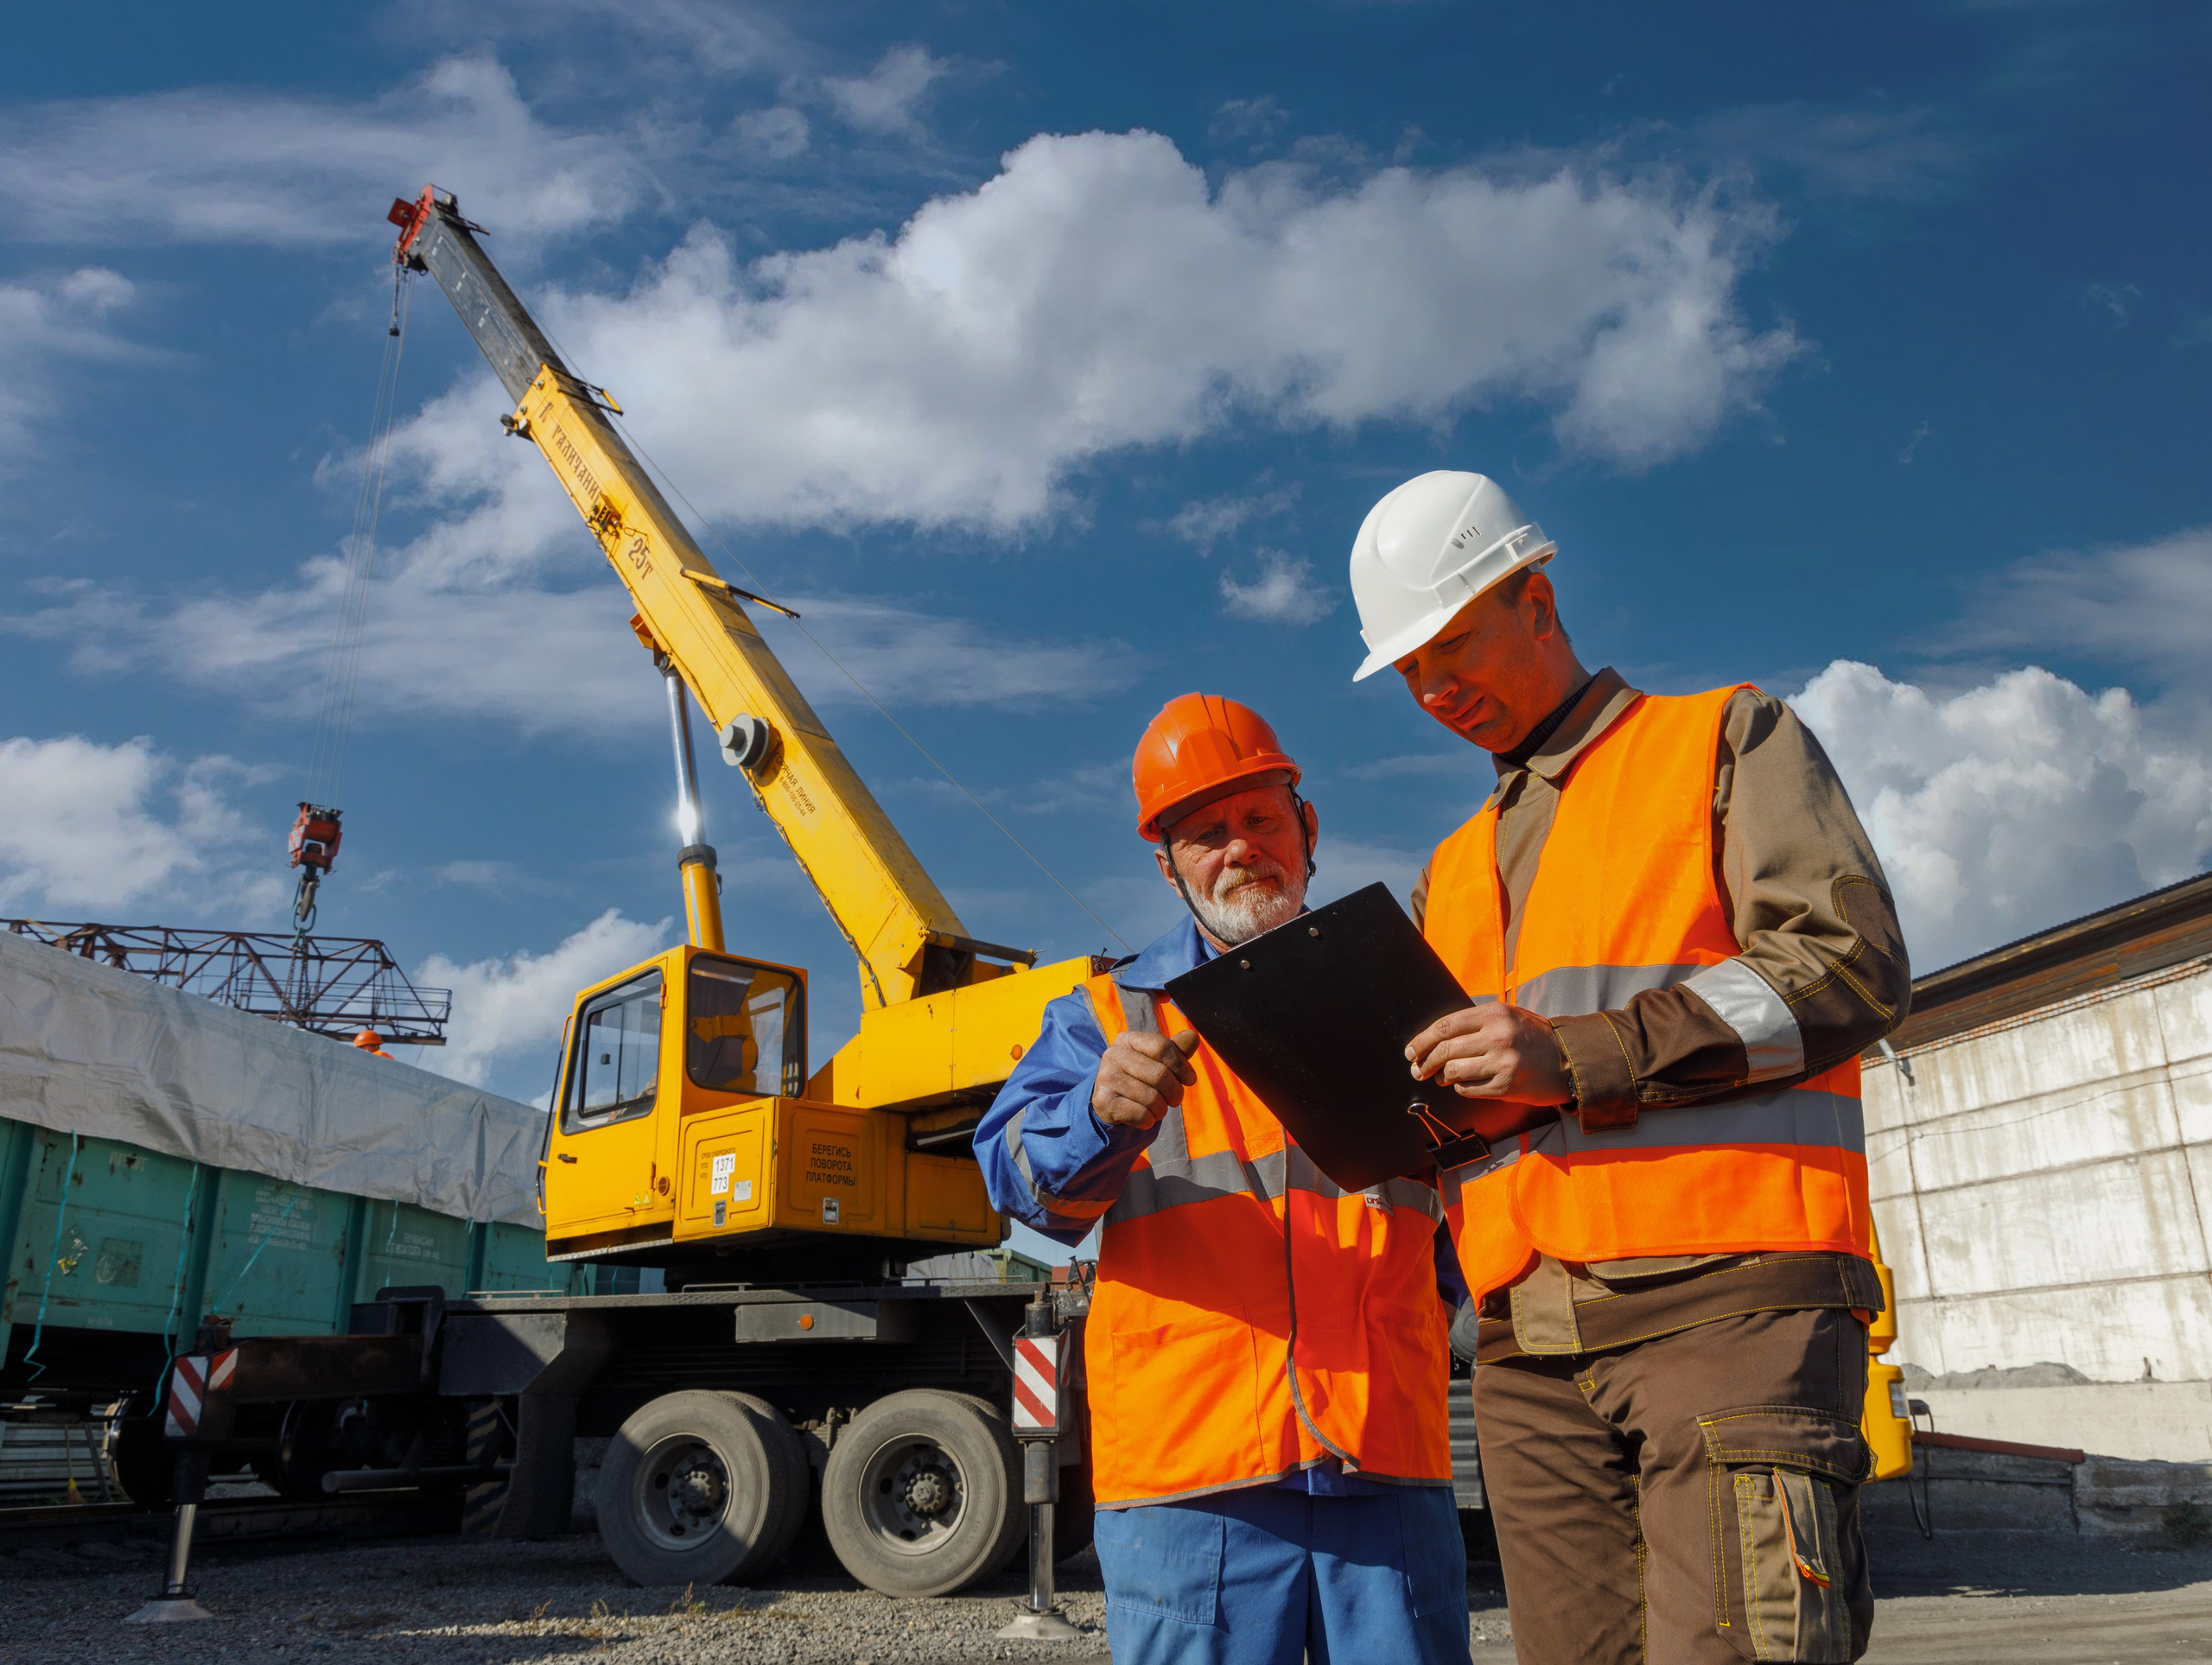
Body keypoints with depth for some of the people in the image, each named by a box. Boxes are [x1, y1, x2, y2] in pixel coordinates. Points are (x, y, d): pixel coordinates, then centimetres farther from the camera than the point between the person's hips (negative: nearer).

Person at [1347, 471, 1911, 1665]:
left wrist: (1576, 1058, -14)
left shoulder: (1729, 741, 9)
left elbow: (1853, 963, -6)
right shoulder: (1452, 875, 26)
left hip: (1723, 1293, -5)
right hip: (1527, 1342, 5)